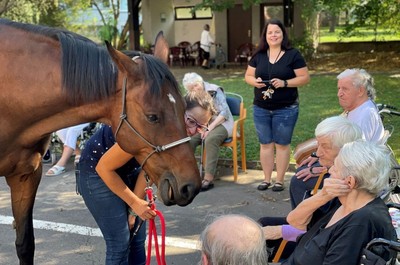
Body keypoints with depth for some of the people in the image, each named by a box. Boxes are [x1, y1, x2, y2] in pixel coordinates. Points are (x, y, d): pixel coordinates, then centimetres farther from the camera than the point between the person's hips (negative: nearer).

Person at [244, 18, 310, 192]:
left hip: (286, 109, -3)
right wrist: (255, 82, -12)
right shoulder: (258, 55, 6)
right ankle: (266, 179, 20)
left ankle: (279, 180, 13)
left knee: (282, 144, 4)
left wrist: (285, 83, -20)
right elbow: (248, 76, 11)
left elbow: (305, 78, -7)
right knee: (265, 144, 10)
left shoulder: (293, 55, -5)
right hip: (261, 109, 4)